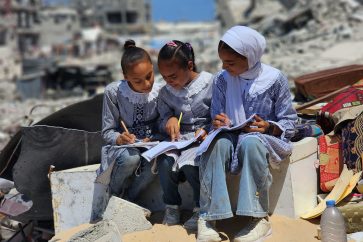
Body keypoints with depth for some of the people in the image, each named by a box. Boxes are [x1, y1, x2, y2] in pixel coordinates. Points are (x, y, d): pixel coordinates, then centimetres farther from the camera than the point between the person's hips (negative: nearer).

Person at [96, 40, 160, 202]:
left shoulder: (159, 93, -8)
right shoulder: (113, 92, -13)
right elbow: (107, 132, -6)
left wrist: (153, 139, -22)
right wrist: (119, 138, -29)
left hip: (150, 147, 2)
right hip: (122, 146, -1)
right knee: (131, 158, -38)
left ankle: (128, 199, -8)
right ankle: (112, 198, -4)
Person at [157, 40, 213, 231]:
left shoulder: (209, 83, -7)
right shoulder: (166, 93, 8)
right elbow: (163, 119, 15)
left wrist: (206, 130, -20)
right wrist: (169, 120, -8)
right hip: (179, 137, 4)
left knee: (188, 163, -32)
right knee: (165, 162, -26)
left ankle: (202, 208, -7)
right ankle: (171, 206, 0)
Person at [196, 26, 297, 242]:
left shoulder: (274, 79, -5)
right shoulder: (222, 80, 3)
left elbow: (289, 122, -1)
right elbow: (216, 119, 9)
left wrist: (268, 127, -20)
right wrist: (218, 123, -15)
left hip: (265, 138, -2)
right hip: (232, 137, 3)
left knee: (250, 142, -39)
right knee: (217, 143, -34)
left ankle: (259, 218, -31)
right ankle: (208, 216, -31)